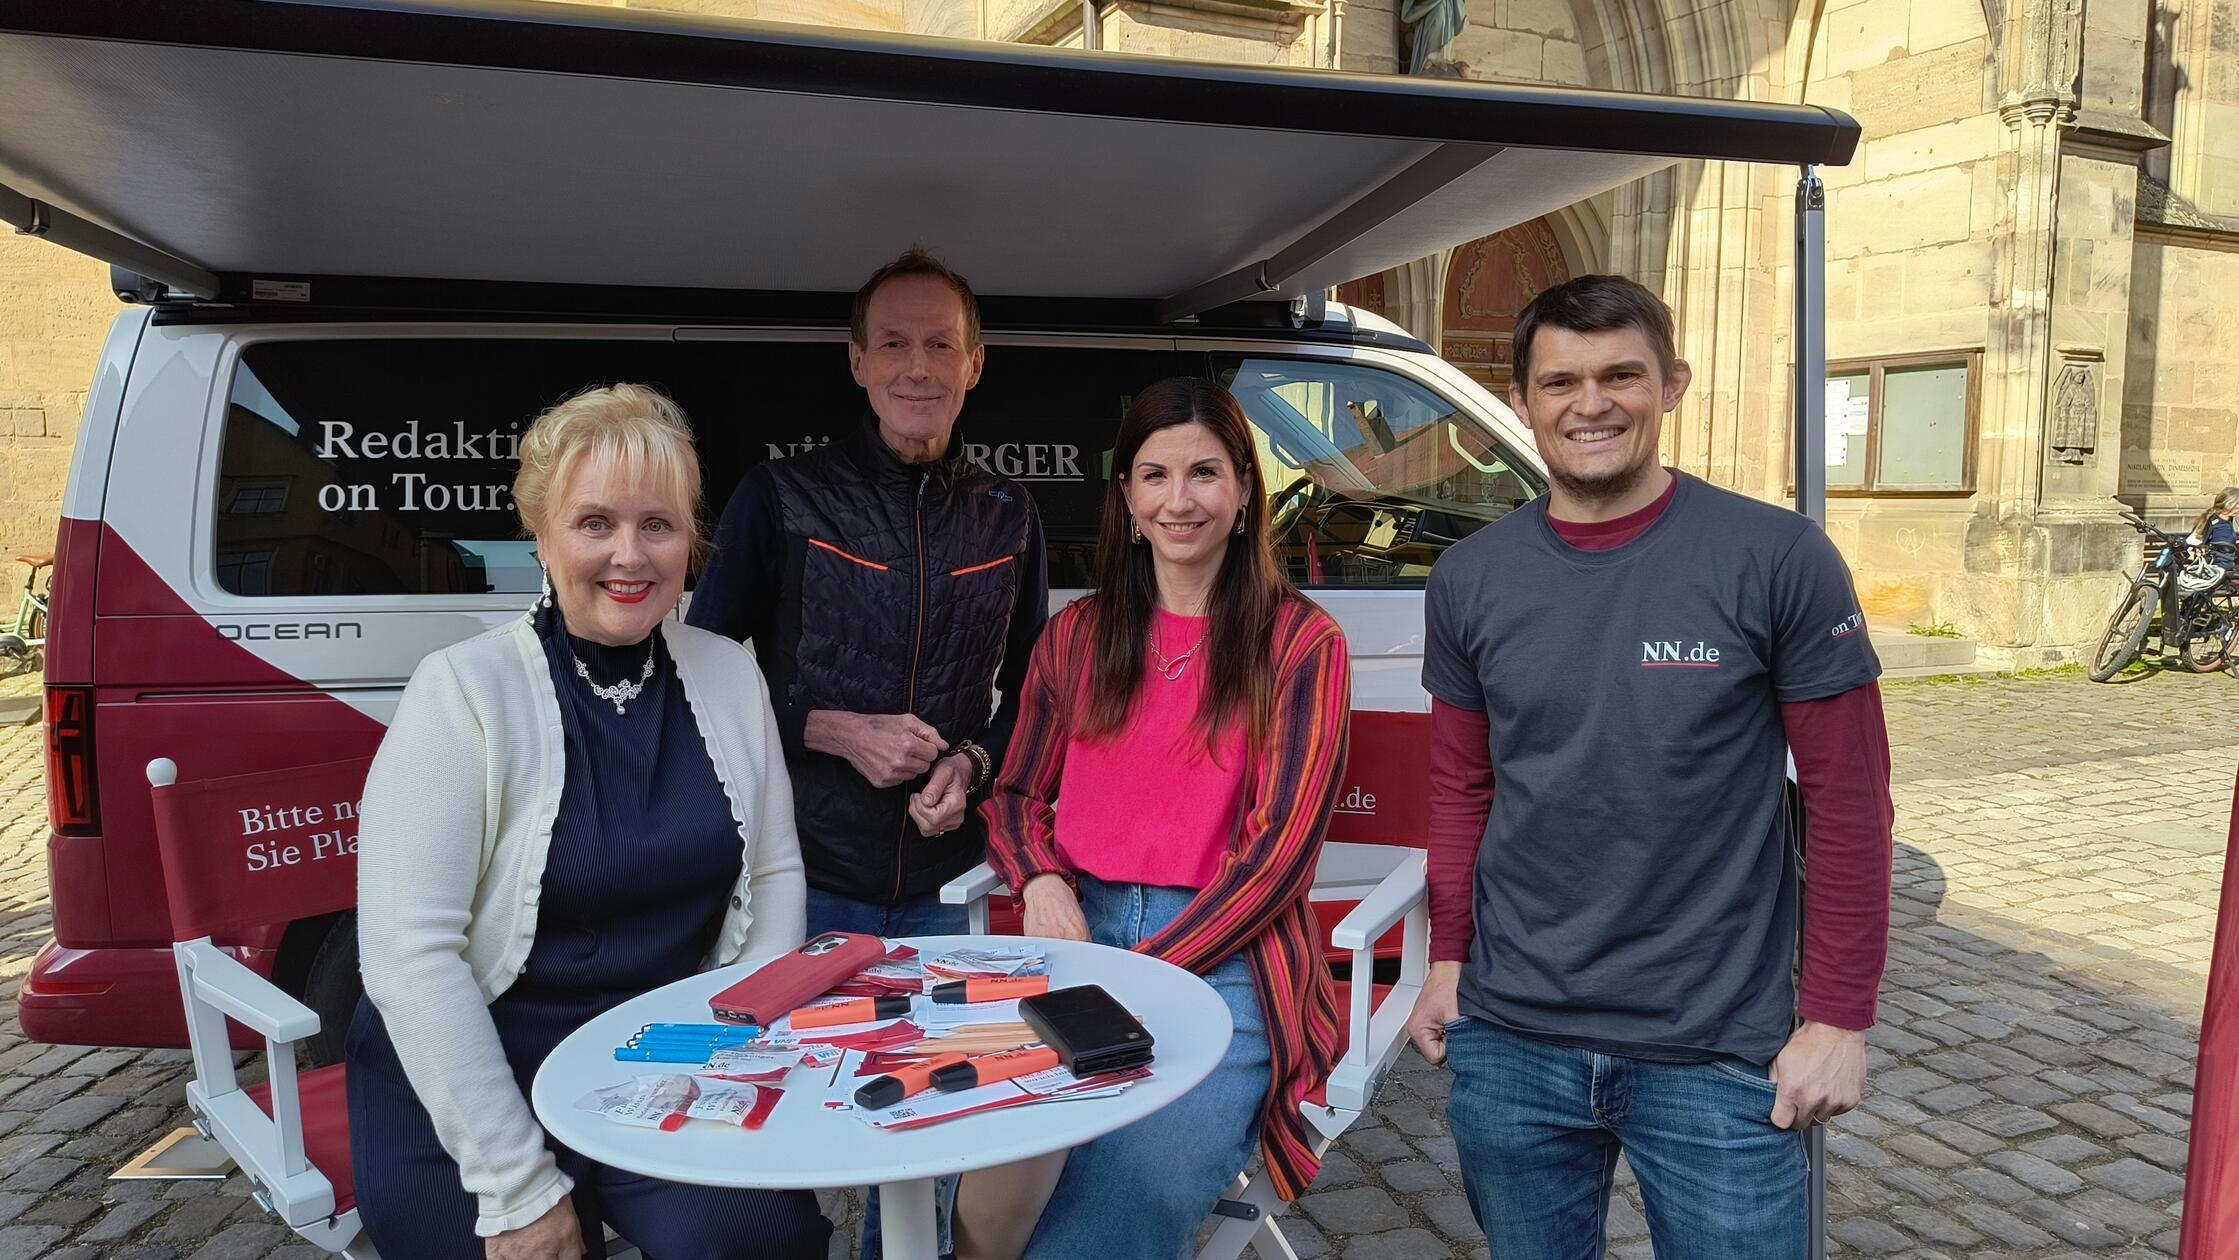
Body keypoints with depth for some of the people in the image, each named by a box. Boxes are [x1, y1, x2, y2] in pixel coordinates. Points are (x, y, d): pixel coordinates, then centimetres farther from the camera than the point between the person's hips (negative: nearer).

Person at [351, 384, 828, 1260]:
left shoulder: (731, 677, 1)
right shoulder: (462, 692, -12)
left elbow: (775, 873, 7)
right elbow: (409, 951, -16)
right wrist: (518, 1185, -16)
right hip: (475, 1091, -2)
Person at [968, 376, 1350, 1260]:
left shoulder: (1301, 644, 0)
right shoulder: (1077, 635, 13)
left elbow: (1279, 848, -7)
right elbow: (1015, 796, 17)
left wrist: (1142, 974, -15)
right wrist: (1041, 882, -7)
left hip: (1224, 964, -2)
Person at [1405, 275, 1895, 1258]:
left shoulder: (1778, 561, -9)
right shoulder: (1469, 579, 1)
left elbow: (1849, 802, -6)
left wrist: (1839, 1019, -6)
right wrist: (1448, 960, 9)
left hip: (1718, 1052, -3)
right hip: (1510, 1042, 3)